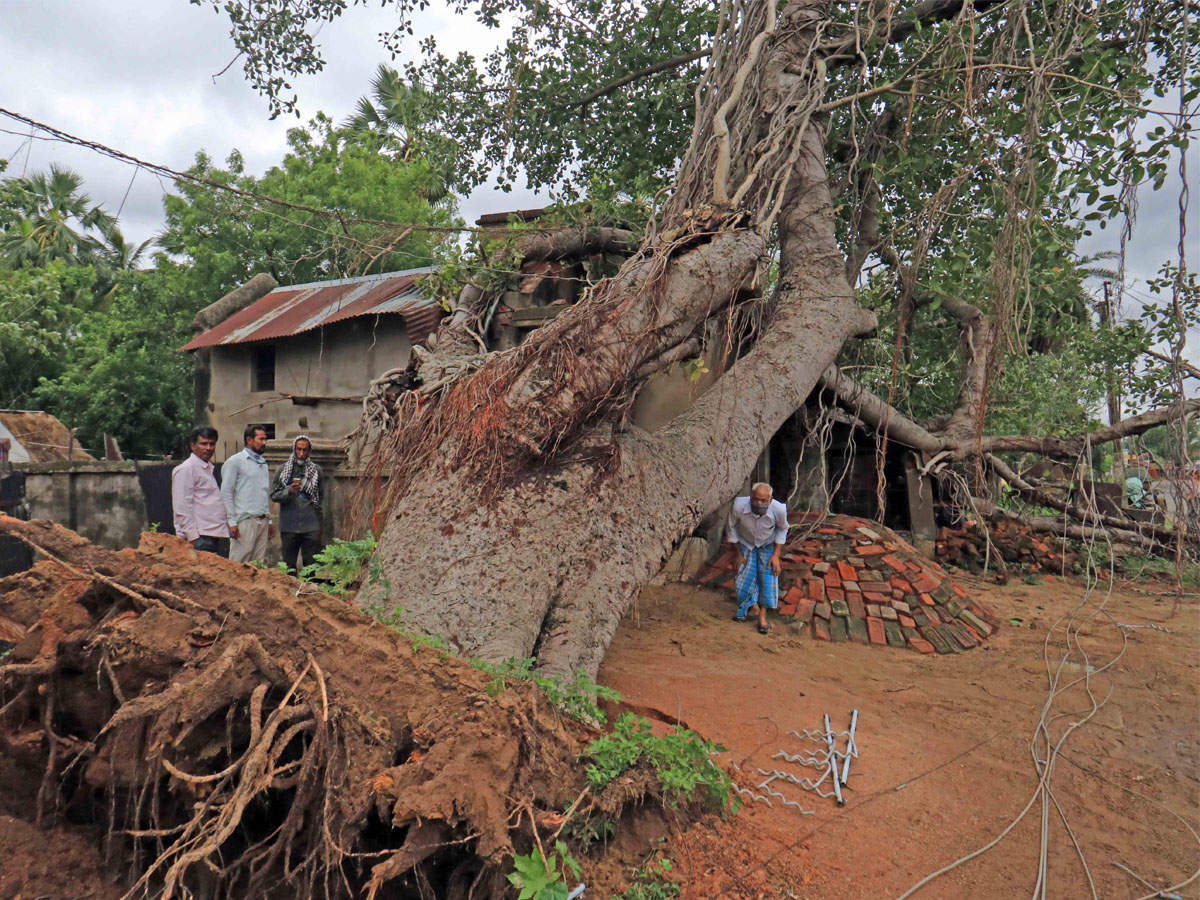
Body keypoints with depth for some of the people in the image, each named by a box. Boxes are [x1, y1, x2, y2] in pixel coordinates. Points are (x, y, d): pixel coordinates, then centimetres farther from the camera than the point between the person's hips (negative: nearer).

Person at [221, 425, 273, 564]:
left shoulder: (263, 463, 18)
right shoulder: (235, 461, -2)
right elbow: (226, 493, -7)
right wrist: (232, 522, -12)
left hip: (263, 521, 6)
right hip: (245, 520, -6)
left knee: (260, 563, 5)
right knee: (240, 563, -7)